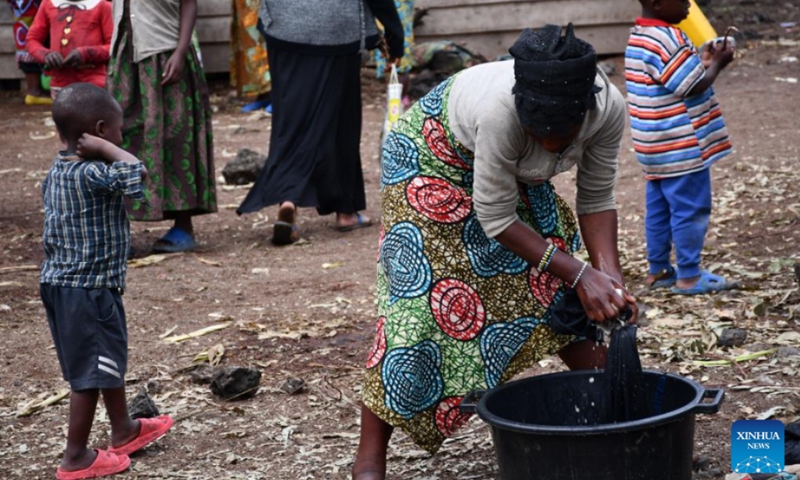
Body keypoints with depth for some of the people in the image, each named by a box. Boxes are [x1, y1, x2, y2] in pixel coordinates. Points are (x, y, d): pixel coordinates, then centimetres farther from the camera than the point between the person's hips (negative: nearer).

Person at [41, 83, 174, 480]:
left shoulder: (57, 172, 7)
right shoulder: (90, 174, -22)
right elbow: (136, 175, -34)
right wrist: (105, 148, -24)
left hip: (58, 281, 10)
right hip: (88, 288, -10)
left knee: (109, 361, 24)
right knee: (92, 372, 1)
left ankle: (123, 430, 40)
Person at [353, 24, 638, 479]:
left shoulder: (609, 109, -28)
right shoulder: (501, 110, -43)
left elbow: (597, 199, -13)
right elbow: (497, 219, -32)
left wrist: (610, 277, -28)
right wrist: (580, 274, -33)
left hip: (516, 175, 6)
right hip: (435, 157, -5)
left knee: (564, 290, 3)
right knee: (424, 299, -13)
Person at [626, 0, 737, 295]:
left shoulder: (639, 37, 11)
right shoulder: (668, 39, -20)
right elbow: (693, 87, -18)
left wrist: (704, 62, 11)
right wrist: (717, 64, -4)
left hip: (657, 148, 10)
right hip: (680, 147, -10)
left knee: (658, 209, 15)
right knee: (690, 209, -2)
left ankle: (658, 270, 22)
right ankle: (689, 276, 2)